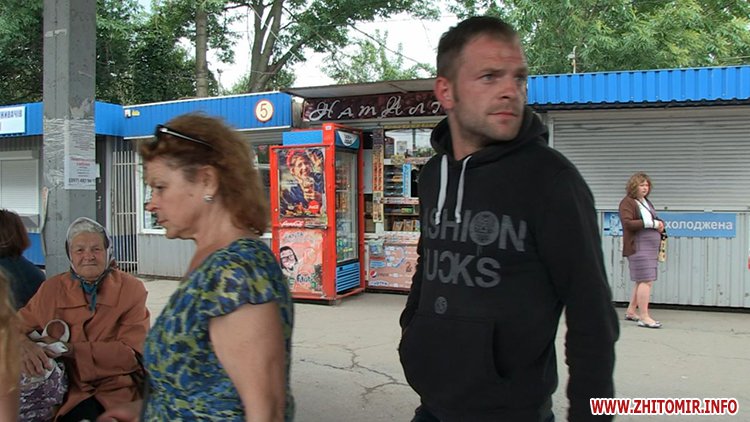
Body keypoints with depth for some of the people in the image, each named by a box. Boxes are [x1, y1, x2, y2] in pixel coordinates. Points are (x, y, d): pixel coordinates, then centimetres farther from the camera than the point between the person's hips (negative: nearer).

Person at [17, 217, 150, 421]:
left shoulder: (131, 288, -1)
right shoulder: (52, 289, 7)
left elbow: (131, 352, -7)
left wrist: (73, 350, -17)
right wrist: (23, 344, -16)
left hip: (119, 390, -2)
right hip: (71, 392, 2)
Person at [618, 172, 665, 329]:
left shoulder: (647, 202, 19)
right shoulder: (627, 202, -7)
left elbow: (655, 220, 29)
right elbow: (627, 223, -20)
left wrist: (660, 223, 5)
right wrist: (651, 223, -19)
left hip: (651, 246, 9)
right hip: (638, 246, -9)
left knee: (642, 281, 13)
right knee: (646, 281, -12)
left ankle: (631, 311, 24)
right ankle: (644, 317, -9)